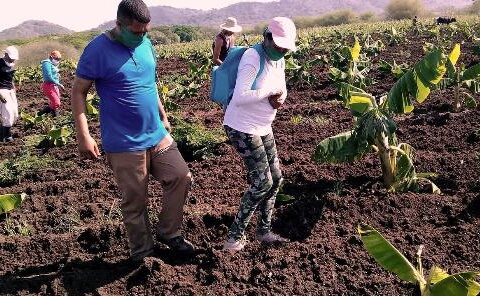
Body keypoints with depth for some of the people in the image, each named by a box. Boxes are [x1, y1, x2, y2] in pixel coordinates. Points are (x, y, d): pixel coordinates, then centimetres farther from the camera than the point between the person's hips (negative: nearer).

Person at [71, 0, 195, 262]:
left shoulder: (145, 44, 6)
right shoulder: (98, 50, -14)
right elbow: (78, 93, -12)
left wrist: (162, 114, 21)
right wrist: (83, 136, -19)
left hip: (158, 135, 6)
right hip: (124, 145, -6)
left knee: (181, 178, 6)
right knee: (134, 202, 5)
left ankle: (169, 232, 25)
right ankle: (142, 252, 25)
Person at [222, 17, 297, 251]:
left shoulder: (279, 61, 7)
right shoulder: (253, 58, -20)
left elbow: (281, 89, 19)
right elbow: (239, 98, -30)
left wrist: (279, 99, -6)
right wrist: (270, 93, -19)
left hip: (263, 128, 9)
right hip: (242, 128, -9)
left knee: (276, 179, 11)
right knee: (262, 182, -8)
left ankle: (264, 231, 26)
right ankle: (235, 236, 6)